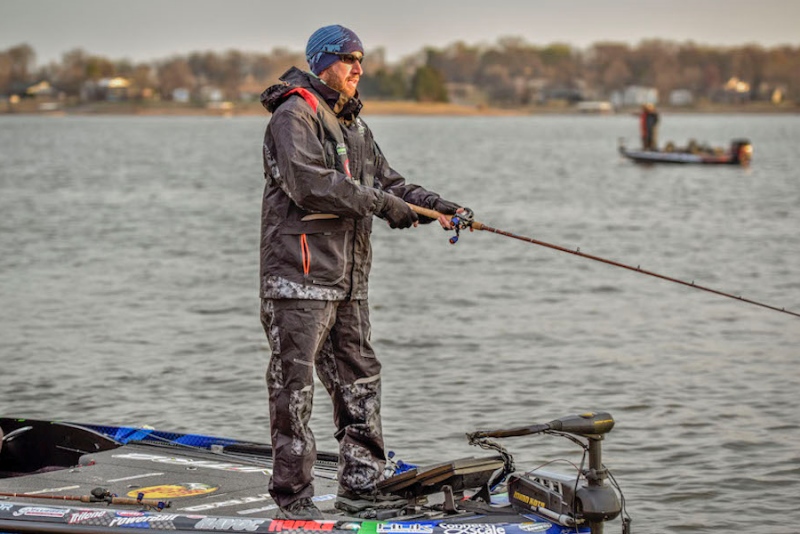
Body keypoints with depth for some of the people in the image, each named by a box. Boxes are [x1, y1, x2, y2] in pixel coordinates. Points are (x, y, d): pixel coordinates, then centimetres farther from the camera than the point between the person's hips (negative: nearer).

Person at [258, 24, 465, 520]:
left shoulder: (354, 125, 20)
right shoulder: (295, 115, -9)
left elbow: (388, 181, 19)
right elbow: (311, 184, -22)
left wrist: (435, 206, 1)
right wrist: (382, 202, -19)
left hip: (348, 280, 9)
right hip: (301, 275, -9)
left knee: (360, 381, 13)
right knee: (294, 386, -4)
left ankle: (361, 484, 21)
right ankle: (293, 492, 1)